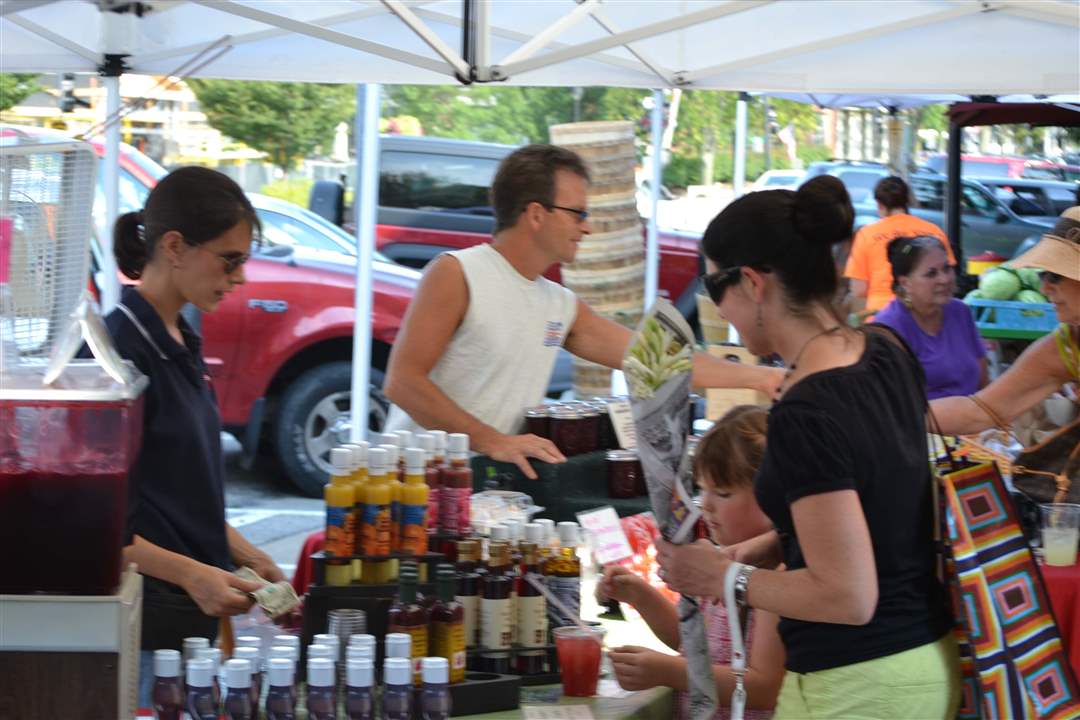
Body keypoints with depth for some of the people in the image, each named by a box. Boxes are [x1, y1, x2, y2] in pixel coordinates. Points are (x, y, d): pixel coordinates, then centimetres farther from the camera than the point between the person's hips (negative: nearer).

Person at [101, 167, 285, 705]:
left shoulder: (181, 343, 12)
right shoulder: (121, 348, -16)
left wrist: (246, 557, 11)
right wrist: (191, 574, -22)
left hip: (192, 610, 9)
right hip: (141, 619, -9)